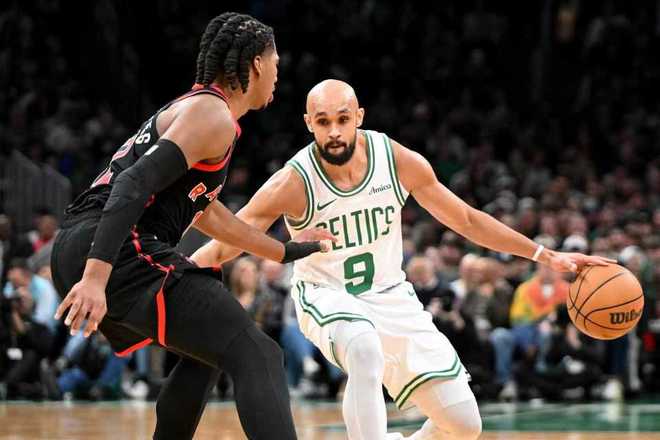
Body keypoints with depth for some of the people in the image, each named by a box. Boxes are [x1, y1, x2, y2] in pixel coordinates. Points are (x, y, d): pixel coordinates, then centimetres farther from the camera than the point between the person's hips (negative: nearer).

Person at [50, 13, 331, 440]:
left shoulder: (189, 109, 28)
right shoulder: (213, 116, -5)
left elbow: (206, 213, 41)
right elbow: (134, 184, -19)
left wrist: (286, 252, 50)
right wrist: (96, 277, -29)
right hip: (118, 252, -10)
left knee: (208, 348, 30)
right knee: (258, 358, -16)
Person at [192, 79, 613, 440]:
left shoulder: (401, 162, -14)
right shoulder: (293, 183, -22)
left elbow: (467, 220, -1)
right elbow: (222, 245, -19)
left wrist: (547, 256, -2)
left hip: (390, 296, 4)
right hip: (326, 296, -4)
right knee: (366, 352, -41)